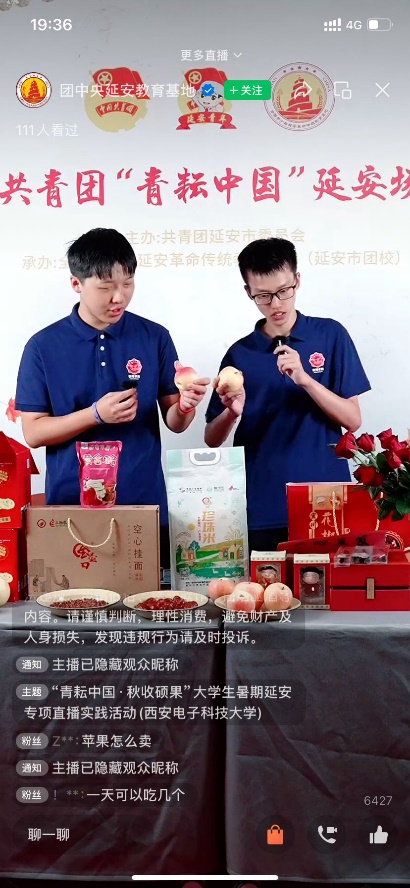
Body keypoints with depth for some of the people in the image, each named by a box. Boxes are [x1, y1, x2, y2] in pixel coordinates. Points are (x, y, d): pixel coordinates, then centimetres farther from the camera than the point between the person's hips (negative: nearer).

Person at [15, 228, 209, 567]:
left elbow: (172, 421, 4)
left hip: (145, 506, 1)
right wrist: (95, 415, -17)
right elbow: (33, 432, -3)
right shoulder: (43, 346, -2)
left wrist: (184, 407, -18)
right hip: (72, 507, -1)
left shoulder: (155, 338, 0)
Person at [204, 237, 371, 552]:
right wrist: (232, 412, -16)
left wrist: (305, 379, -17)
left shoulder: (331, 335, 1)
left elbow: (352, 420, -3)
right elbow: (212, 440, 5)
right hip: (262, 511, 1)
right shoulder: (240, 354, 3)